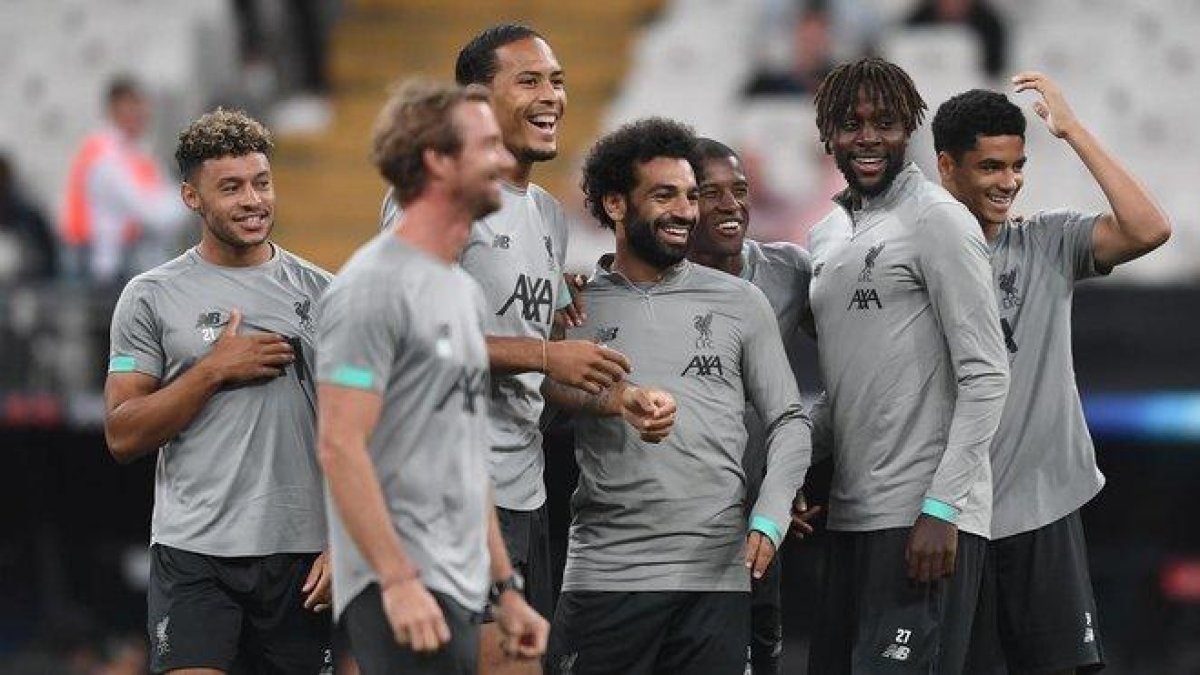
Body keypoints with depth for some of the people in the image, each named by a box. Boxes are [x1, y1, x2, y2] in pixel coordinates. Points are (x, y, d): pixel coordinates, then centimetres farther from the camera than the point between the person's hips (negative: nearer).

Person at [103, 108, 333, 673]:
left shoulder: (319, 291, 9)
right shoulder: (152, 297, 2)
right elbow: (122, 437, -3)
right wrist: (214, 369, -11)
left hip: (302, 554, 3)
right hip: (195, 556, -3)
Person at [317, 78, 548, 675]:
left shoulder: (463, 291, 18)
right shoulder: (374, 288, -13)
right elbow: (340, 446, -19)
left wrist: (504, 585, 21)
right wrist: (397, 579, -23)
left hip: (457, 588, 10)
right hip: (404, 592, -10)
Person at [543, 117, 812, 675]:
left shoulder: (739, 303, 10)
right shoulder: (575, 307, 7)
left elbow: (789, 421, 10)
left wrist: (768, 520, -5)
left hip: (716, 573, 1)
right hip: (604, 573, -1)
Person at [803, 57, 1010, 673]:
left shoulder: (937, 221, -7)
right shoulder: (825, 236, 17)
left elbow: (985, 378, -12)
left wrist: (940, 507, -19)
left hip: (925, 519, -8)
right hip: (850, 515, 8)